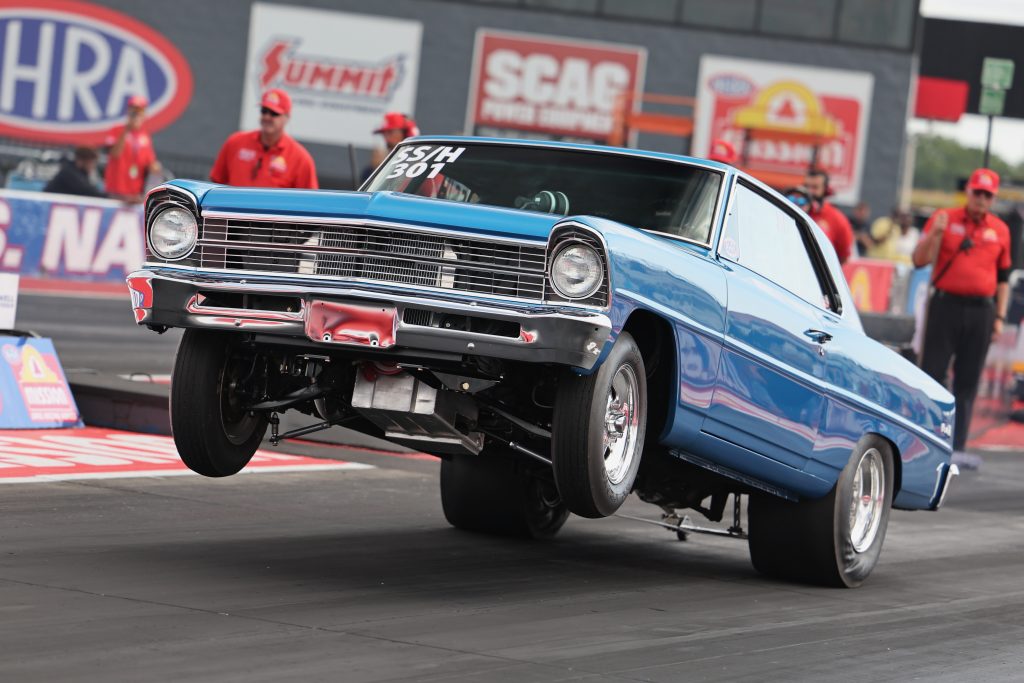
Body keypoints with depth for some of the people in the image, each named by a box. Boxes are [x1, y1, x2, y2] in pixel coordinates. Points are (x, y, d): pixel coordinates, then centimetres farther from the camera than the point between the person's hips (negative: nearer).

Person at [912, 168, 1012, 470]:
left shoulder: (1000, 230, 10)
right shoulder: (944, 219, 2)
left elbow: (1003, 277, 15)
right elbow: (920, 260, -4)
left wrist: (999, 316, 9)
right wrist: (935, 232, -20)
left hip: (981, 311, 3)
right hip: (946, 306, -2)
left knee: (968, 381, 4)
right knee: (932, 372, -3)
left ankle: (957, 447, 7)